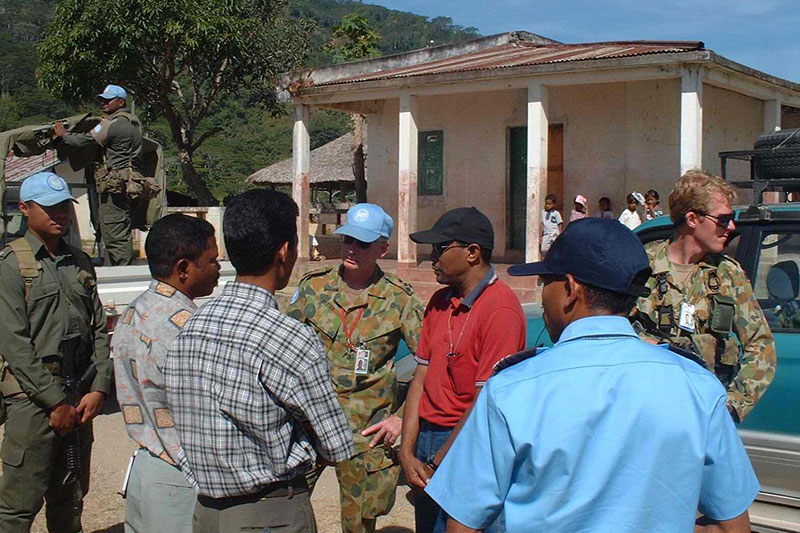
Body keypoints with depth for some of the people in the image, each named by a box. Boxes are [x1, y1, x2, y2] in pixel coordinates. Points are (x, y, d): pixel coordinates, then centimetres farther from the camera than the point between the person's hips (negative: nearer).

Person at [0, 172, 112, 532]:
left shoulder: (80, 263, 14)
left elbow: (99, 331, 12)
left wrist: (98, 389, -1)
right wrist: (55, 401, -12)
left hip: (80, 398, 6)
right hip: (32, 398, -5)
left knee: (71, 500, 13)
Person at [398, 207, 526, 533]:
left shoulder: (500, 308, -16)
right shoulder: (440, 301, 9)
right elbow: (421, 379, 7)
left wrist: (436, 464, -13)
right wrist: (407, 453, -2)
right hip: (427, 437, 7)